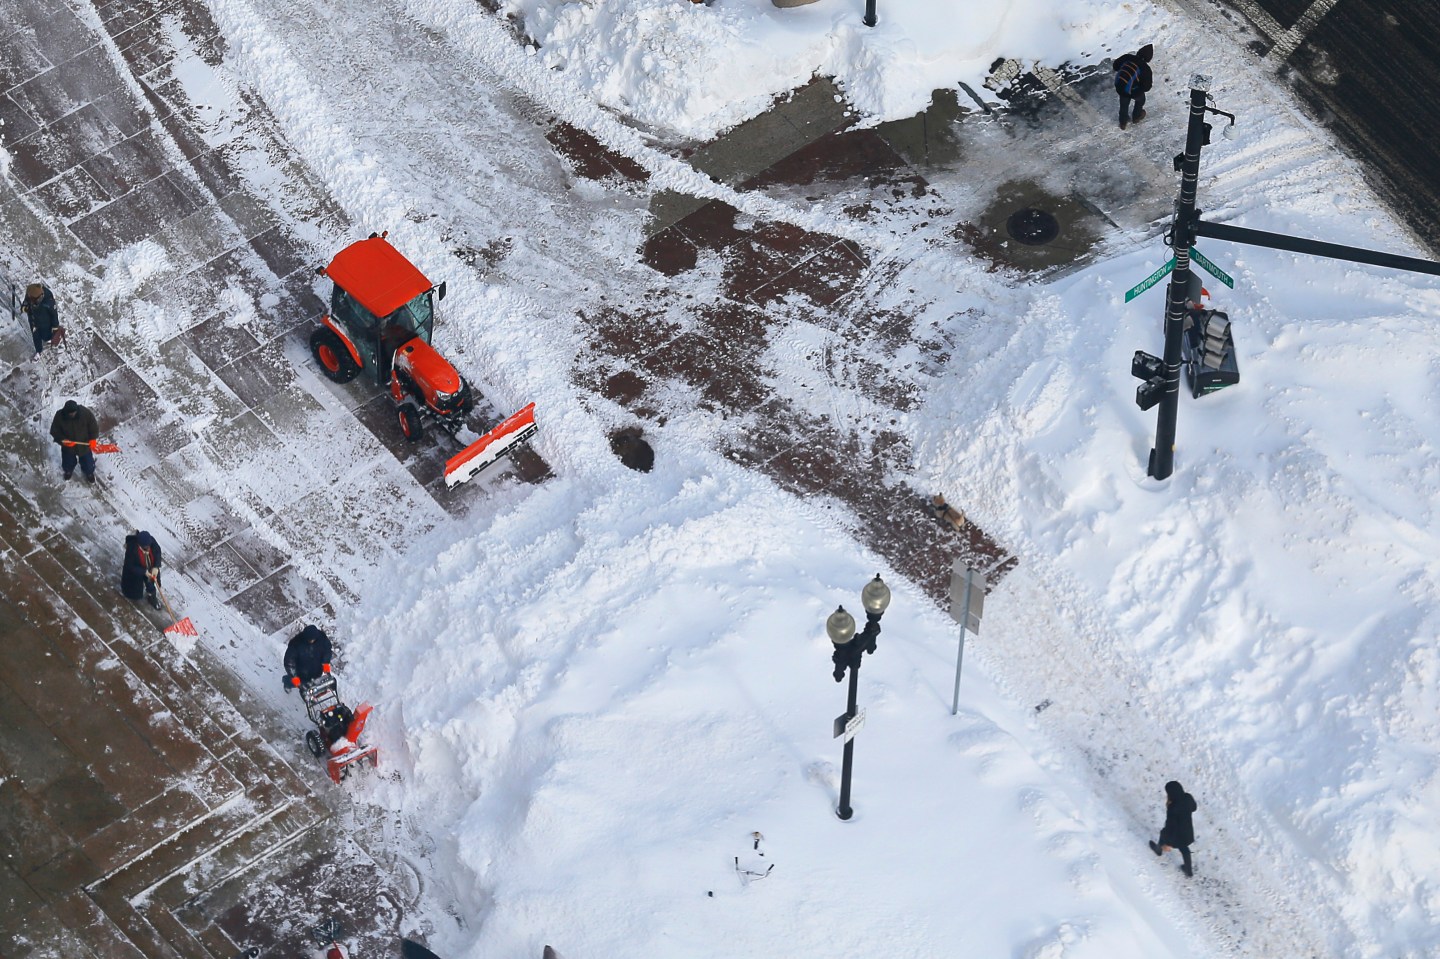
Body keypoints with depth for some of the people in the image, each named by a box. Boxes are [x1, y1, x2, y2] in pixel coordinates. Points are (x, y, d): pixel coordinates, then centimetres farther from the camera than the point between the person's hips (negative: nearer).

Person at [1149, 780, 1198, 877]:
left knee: (1164, 834, 32)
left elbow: (1170, 826, -30)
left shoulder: (1173, 809, -41)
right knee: (1184, 848, 31)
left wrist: (1168, 843, -19)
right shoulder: (1188, 798, -23)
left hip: (1176, 833, -4)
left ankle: (1159, 849, 64)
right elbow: (1194, 808, 1)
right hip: (1187, 830, 4)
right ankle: (1188, 870, 48)